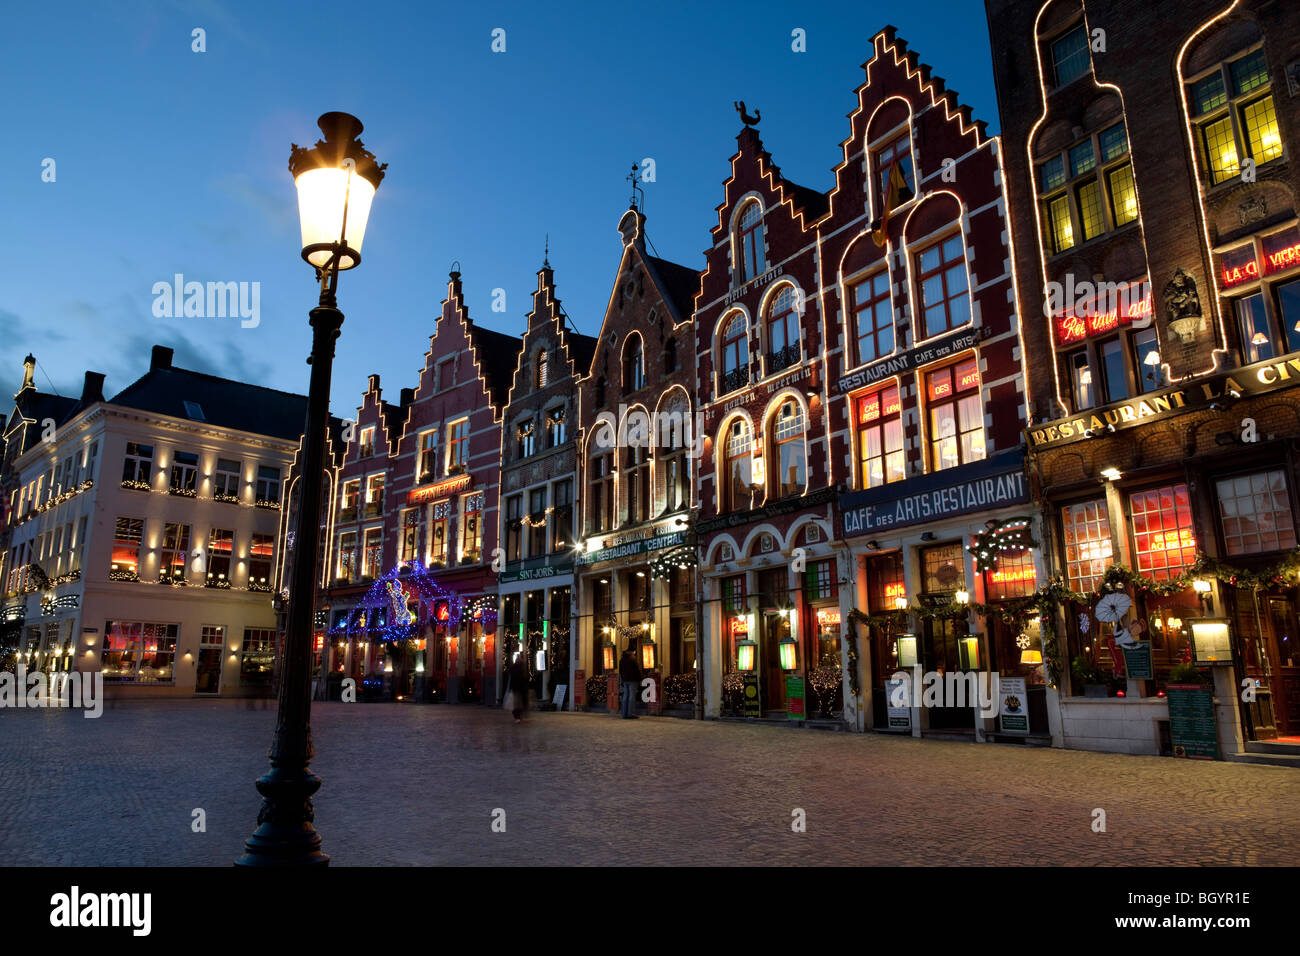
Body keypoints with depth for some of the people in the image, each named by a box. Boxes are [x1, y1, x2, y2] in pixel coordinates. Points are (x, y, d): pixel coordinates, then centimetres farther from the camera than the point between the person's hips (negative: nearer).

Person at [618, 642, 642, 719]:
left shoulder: (621, 660, 11)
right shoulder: (633, 659, -11)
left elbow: (620, 671, 16)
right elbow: (637, 671, -10)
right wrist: (639, 681, -3)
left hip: (625, 680, 7)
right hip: (633, 680, -7)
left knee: (625, 696, 9)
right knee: (632, 696, -6)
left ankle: (625, 714, 8)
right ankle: (631, 714, -10)